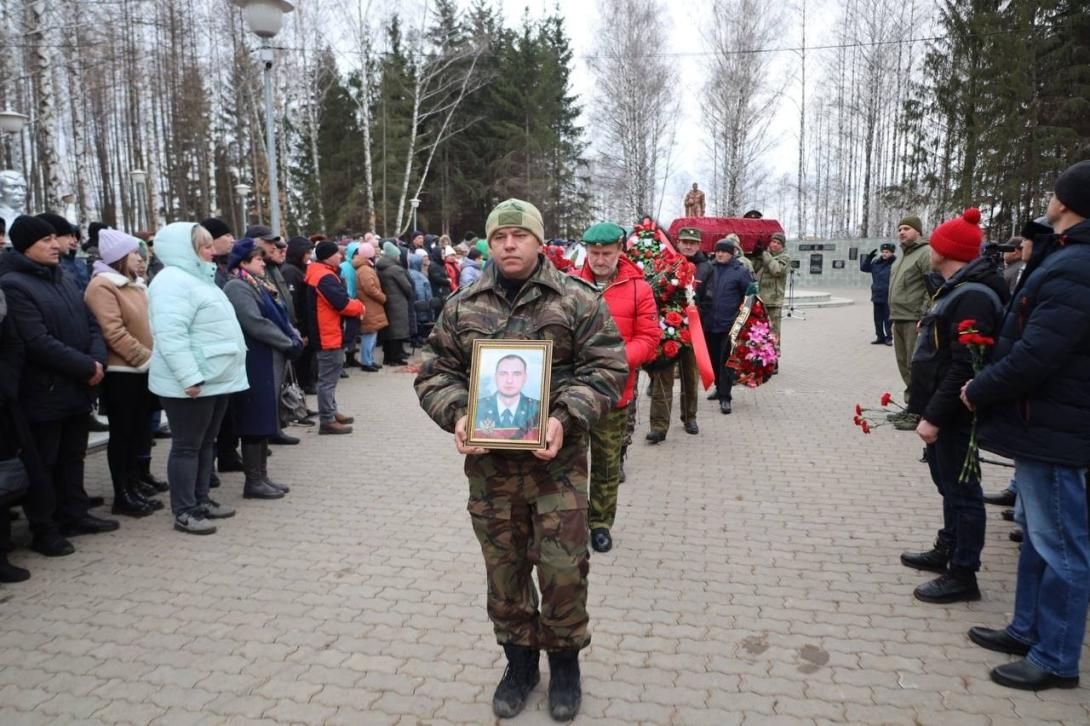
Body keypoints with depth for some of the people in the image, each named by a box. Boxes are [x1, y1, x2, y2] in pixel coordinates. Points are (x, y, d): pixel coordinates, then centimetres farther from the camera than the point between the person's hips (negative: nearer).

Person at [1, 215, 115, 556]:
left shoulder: (63, 278, 13)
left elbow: (91, 324, 12)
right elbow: (38, 342, -21)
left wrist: (97, 360, -6)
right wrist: (86, 368, -17)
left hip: (76, 388, 8)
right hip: (43, 393, -8)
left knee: (72, 457, 18)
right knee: (42, 465, 3)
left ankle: (74, 514, 30)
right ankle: (44, 529, 14)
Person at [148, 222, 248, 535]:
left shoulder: (198, 279, 18)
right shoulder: (173, 281, -16)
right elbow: (171, 336, -25)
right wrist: (189, 378, -28)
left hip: (215, 379, 10)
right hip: (192, 385, -10)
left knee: (206, 444, 15)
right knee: (188, 446, -2)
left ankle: (201, 499, 25)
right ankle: (184, 512, 6)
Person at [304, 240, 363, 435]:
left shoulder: (318, 273, 14)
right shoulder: (325, 277, -19)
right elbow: (342, 303, -24)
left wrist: (353, 305, 2)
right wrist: (359, 307, -6)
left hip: (325, 333, 11)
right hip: (329, 335, -11)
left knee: (329, 377, 19)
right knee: (328, 378, -6)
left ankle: (331, 412, 30)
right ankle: (327, 421, -1)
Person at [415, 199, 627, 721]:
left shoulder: (577, 300, -3)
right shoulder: (462, 306, 6)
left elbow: (606, 368, -5)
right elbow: (435, 372, 8)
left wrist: (566, 418, -19)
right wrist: (457, 414, -11)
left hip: (557, 462, -2)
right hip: (489, 463, 3)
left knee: (562, 569, 5)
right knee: (503, 569, 15)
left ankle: (565, 662, 31)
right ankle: (519, 660, 37)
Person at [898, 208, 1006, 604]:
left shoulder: (972, 296, -20)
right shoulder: (957, 288, 12)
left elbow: (964, 367, -26)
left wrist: (934, 416, -25)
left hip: (953, 413, -10)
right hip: (943, 409, 10)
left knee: (960, 488, -1)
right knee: (947, 482, 20)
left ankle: (963, 575, 10)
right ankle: (946, 551, 35)